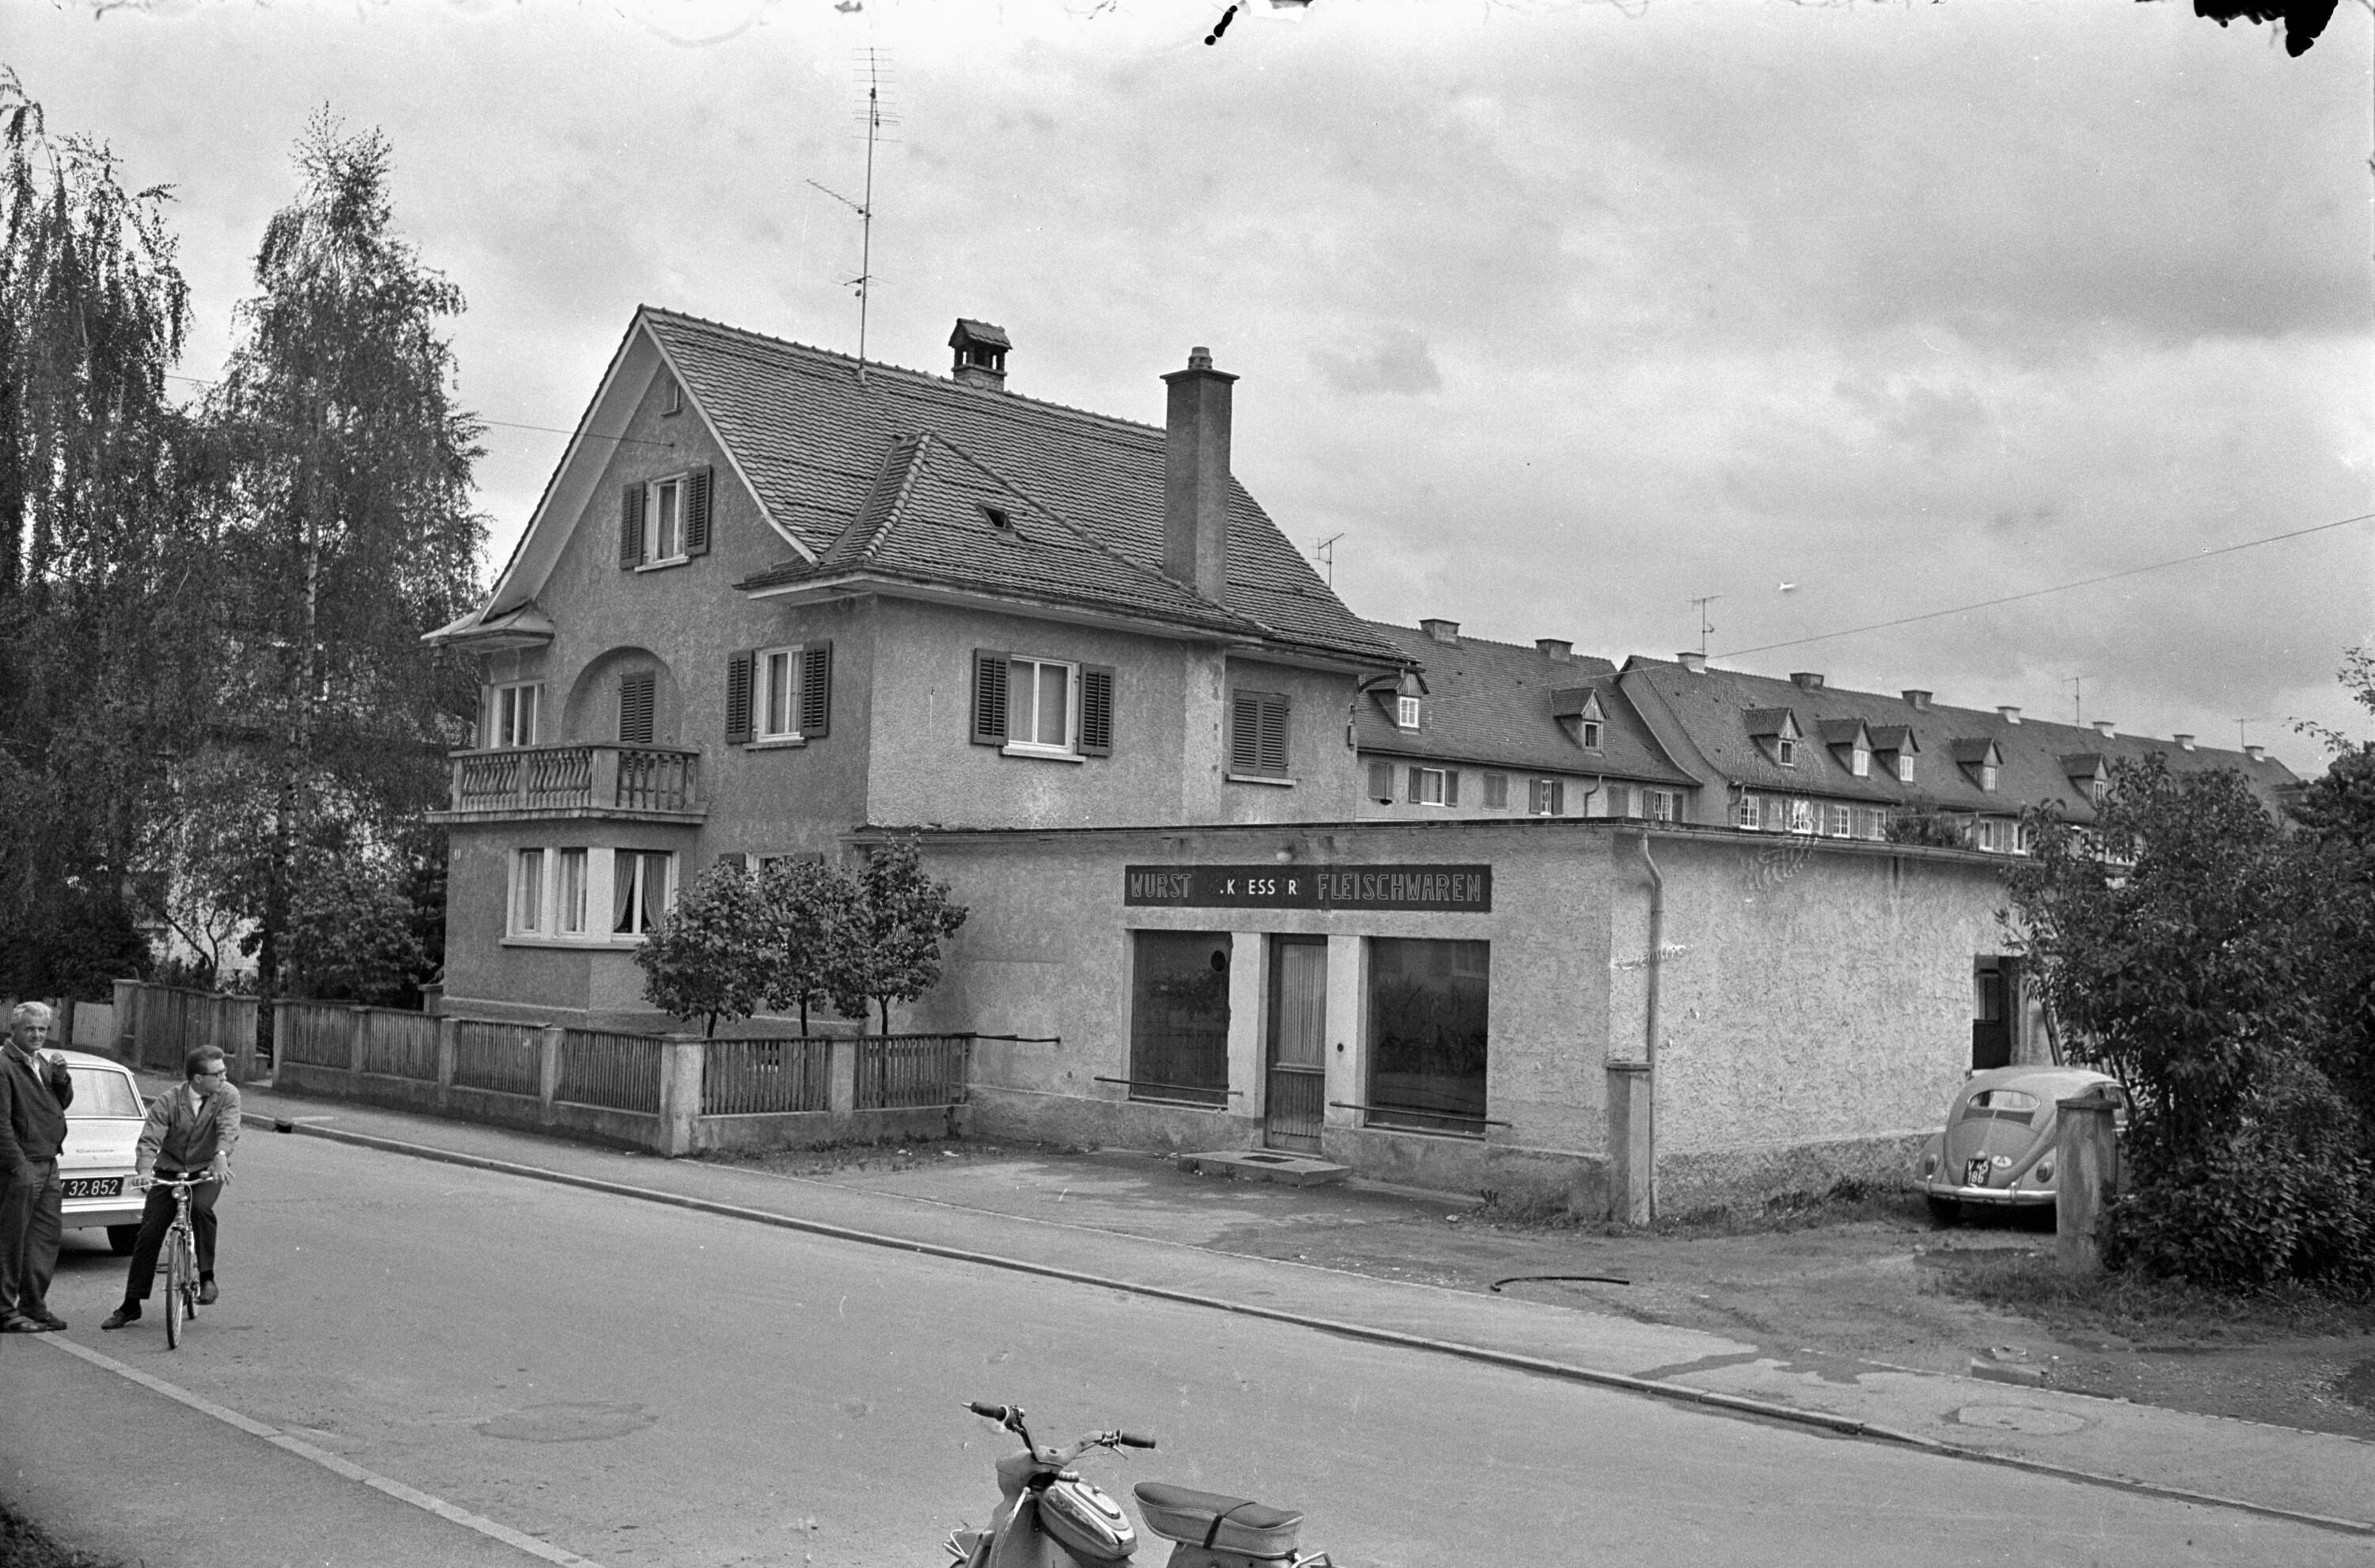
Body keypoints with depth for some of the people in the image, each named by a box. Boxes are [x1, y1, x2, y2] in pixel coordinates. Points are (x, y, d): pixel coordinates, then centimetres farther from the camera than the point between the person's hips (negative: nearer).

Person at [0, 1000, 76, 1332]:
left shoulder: (41, 1063, 15)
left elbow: (62, 1104, 18)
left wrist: (61, 1076, -1)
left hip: (48, 1163, 8)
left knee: (46, 1237, 11)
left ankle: (34, 1305, 19)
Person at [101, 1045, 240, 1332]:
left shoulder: (227, 1096, -9)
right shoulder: (168, 1103, -10)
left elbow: (228, 1129, -24)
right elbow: (150, 1139, -19)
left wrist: (221, 1157, -44)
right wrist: (144, 1169, -39)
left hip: (207, 1172, -1)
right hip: (169, 1171, 1)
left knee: (201, 1208, -32)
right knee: (148, 1234, -3)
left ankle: (207, 1278, -17)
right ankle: (131, 1305, 10)